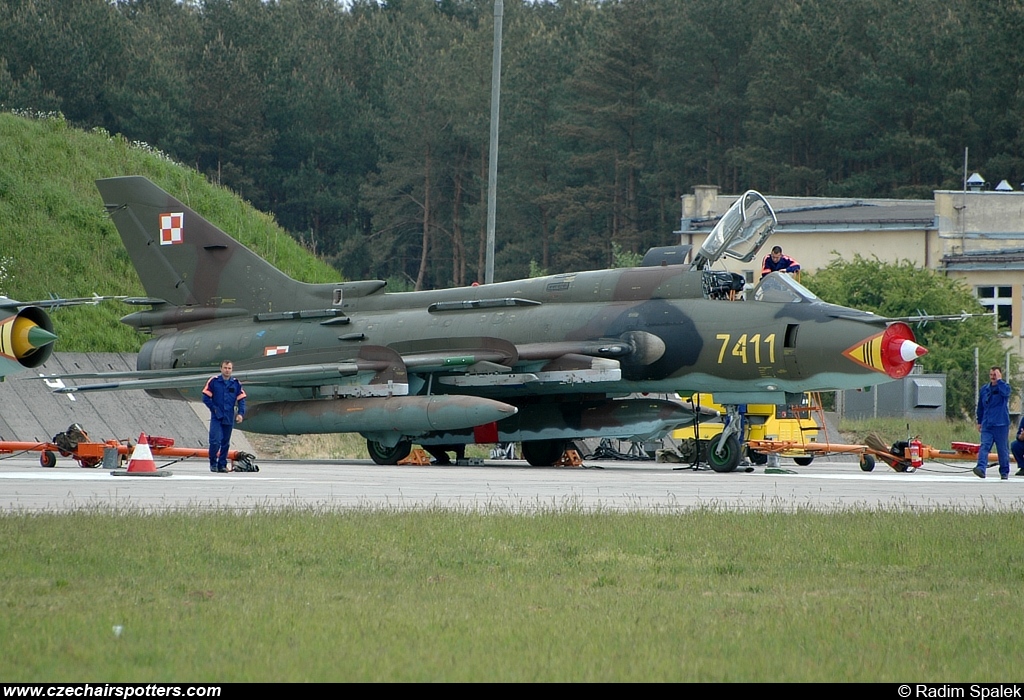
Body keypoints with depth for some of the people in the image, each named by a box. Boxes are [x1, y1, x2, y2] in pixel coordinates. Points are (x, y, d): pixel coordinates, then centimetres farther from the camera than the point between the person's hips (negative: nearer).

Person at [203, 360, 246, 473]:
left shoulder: (236, 384, 6)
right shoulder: (213, 381, -1)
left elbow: (241, 400, 7)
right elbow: (206, 398, 1)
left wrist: (240, 413, -6)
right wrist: (214, 409, -5)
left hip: (229, 419, 3)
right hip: (216, 417, -3)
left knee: (226, 443, 8)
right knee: (215, 441, -14)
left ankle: (222, 464, 16)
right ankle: (213, 463, 0)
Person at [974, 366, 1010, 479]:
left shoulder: (1004, 387, 2)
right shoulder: (984, 389, 14)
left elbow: (1005, 392, -25)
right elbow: (980, 407, 22)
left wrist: (999, 380, -15)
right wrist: (979, 422, 20)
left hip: (1001, 425, -3)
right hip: (987, 425, 3)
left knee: (1003, 449, 3)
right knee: (984, 446, -13)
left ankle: (1004, 472, 15)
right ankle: (981, 469, -26)